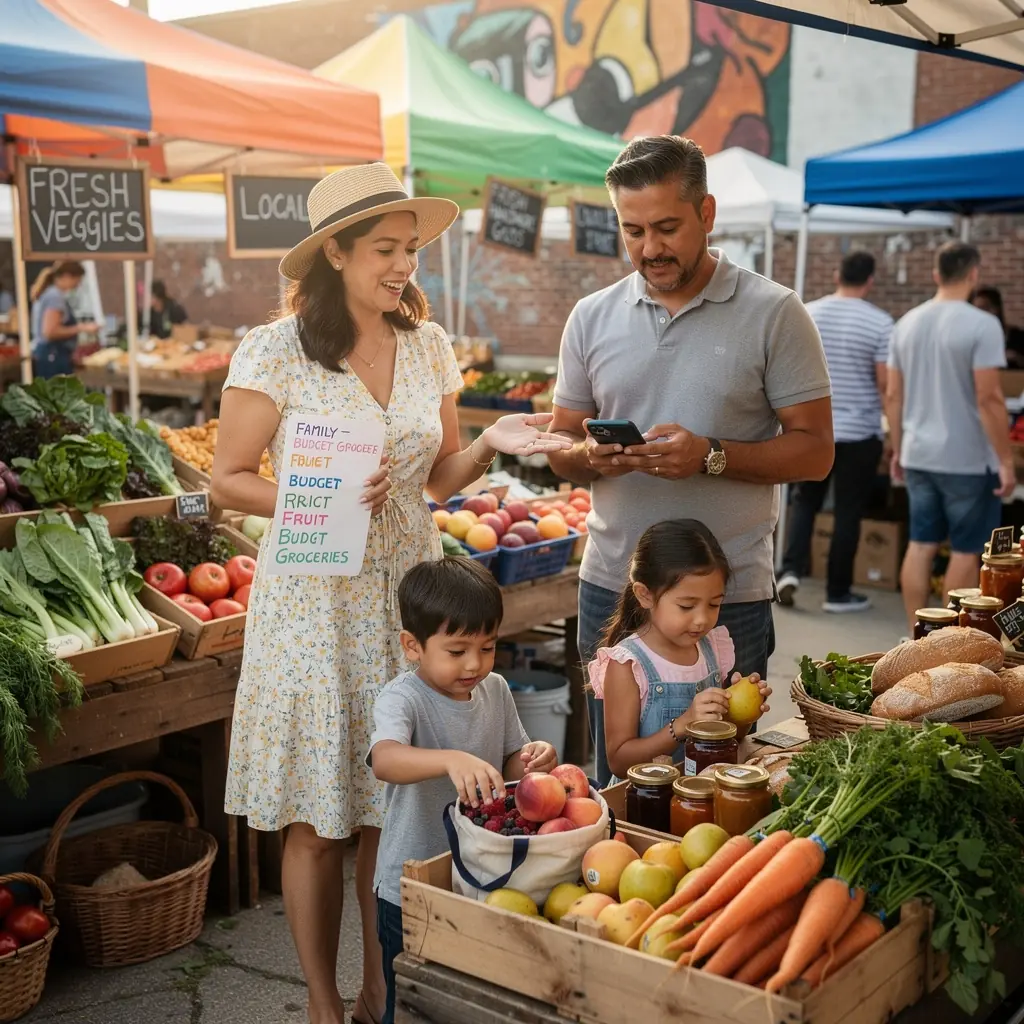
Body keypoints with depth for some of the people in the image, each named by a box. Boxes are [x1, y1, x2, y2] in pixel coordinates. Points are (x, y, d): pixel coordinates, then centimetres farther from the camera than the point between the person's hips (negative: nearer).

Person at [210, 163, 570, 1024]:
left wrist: (491, 444, -8)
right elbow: (229, 479, -5)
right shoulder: (276, 351, -9)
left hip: (409, 590, 4)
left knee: (394, 807, 11)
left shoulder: (428, 346, 5)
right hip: (314, 599, -4)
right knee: (317, 821, 5)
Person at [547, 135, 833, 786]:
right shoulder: (592, 317, 7)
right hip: (612, 586, 3)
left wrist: (711, 457, -20)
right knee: (616, 788, 15)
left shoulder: (774, 313, -4)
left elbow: (814, 451, -6)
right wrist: (589, 457, -13)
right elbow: (561, 449, 11)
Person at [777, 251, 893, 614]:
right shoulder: (880, 323, -11)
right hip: (860, 432, -3)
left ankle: (791, 570, 3)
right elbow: (886, 383, -12)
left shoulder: (806, 314, 0)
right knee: (848, 512, 5)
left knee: (806, 500, 18)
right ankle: (838, 593, 12)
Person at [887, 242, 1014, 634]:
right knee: (965, 550, 4)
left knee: (920, 545, 11)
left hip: (918, 456, 6)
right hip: (967, 459, -6)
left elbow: (893, 395, 9)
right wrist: (1006, 460, -12)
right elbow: (989, 398, -18)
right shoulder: (982, 325, -13)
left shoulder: (907, 323, 7)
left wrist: (898, 449, 18)